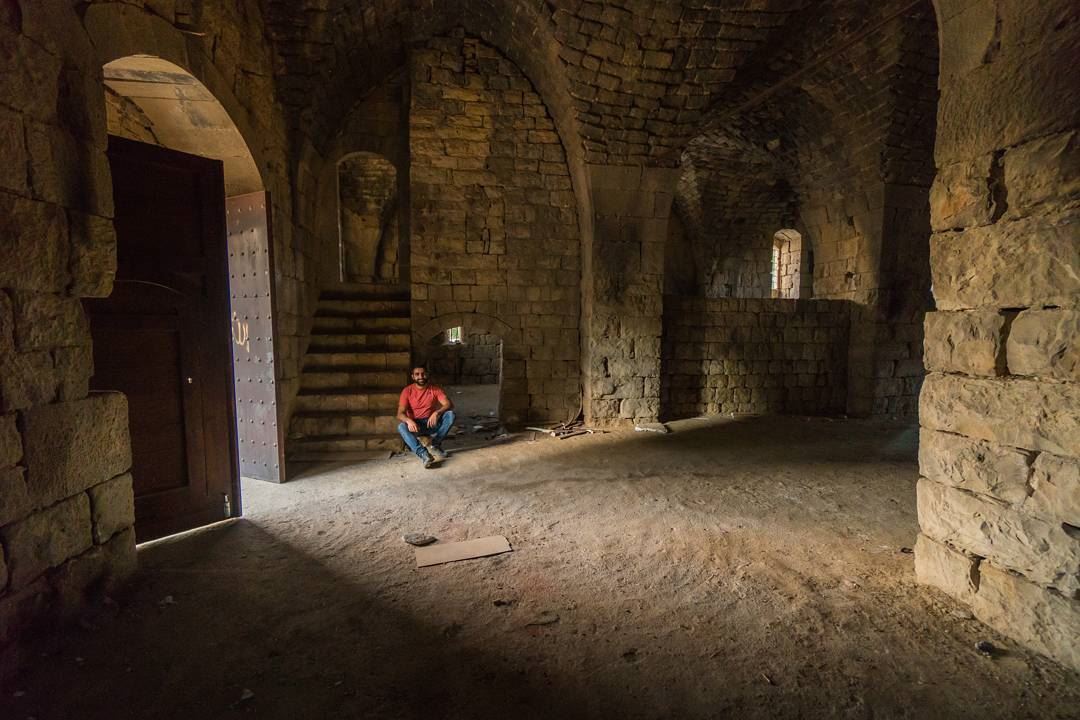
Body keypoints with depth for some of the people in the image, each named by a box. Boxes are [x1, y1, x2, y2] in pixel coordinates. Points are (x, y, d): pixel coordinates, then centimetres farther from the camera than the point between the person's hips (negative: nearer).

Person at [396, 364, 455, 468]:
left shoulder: (435, 389, -3)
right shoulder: (407, 391, -5)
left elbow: (449, 405, -14)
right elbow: (400, 413, -14)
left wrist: (436, 413, -34)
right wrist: (409, 420, -37)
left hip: (432, 423, 1)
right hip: (415, 424, -1)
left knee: (450, 414, -25)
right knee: (401, 426, -33)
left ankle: (435, 445, -16)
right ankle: (423, 454, -43)